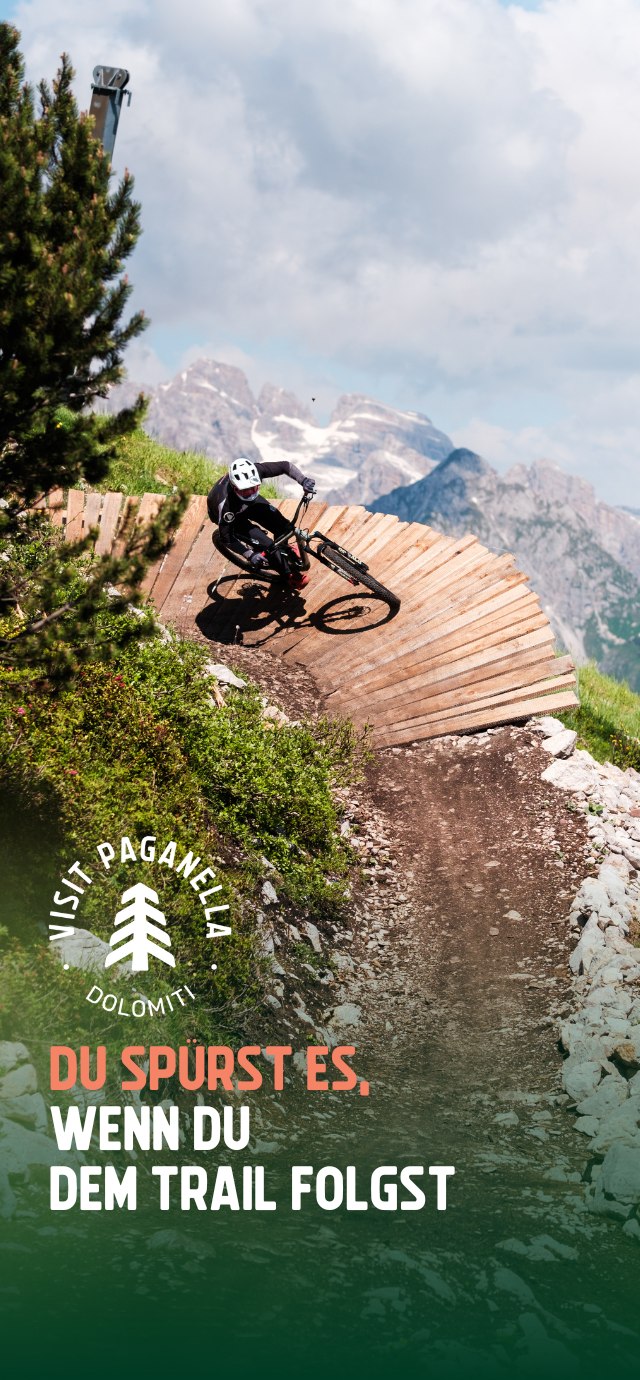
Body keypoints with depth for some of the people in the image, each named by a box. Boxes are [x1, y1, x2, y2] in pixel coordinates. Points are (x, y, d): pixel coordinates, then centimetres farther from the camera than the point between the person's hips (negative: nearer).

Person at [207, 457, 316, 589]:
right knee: (265, 544, -18)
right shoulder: (226, 502, -44)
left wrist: (304, 480, -38)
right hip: (232, 514, -4)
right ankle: (289, 575, 9)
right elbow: (226, 538, -33)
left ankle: (283, 550, 26)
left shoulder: (256, 471, -37)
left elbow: (285, 465, -23)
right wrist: (250, 555, -37)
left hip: (250, 504, 4)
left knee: (284, 528, -11)